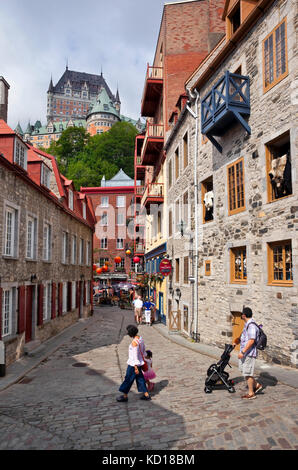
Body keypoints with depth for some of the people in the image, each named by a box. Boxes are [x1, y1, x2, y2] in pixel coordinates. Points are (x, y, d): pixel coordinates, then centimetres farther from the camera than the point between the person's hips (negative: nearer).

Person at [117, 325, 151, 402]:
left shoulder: (134, 342, -26)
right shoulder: (140, 338, 1)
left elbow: (135, 355, -24)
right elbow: (143, 350, 12)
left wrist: (136, 367, -20)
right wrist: (143, 360, 25)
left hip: (133, 364, -9)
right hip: (139, 362, 9)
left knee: (128, 379, 8)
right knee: (140, 378, 18)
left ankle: (125, 396, 24)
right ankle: (146, 395, 23)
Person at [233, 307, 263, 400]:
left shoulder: (251, 325, -21)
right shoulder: (247, 325, 12)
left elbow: (251, 341, -27)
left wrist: (242, 352, -27)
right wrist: (235, 342, 17)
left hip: (249, 353, -10)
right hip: (245, 352, 10)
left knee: (247, 373, 0)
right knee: (243, 370, 19)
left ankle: (251, 394, 13)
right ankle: (256, 385, 29)